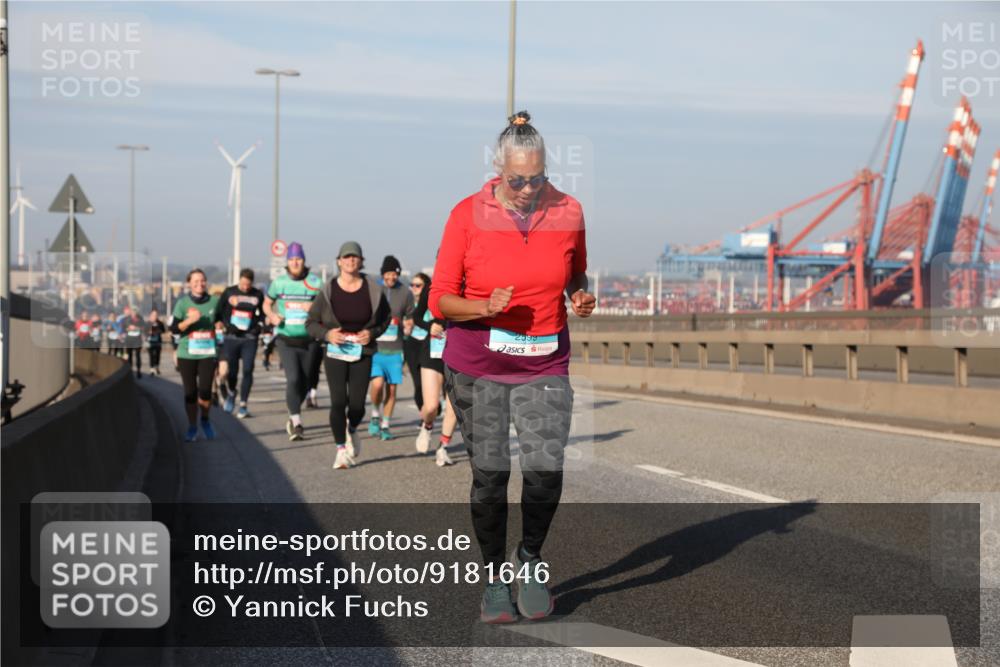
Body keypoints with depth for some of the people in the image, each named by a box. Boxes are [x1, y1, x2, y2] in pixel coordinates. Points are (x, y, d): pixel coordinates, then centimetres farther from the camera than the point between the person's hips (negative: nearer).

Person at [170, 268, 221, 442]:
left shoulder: (215, 302, 3)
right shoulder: (182, 303, -1)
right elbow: (173, 328, -5)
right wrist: (189, 320, -18)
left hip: (208, 354, 0)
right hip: (187, 354, 0)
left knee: (205, 391, -8)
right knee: (190, 392, 4)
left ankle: (205, 420, 20)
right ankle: (192, 427, 19)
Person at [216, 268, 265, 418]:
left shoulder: (258, 295, 3)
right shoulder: (229, 292, 2)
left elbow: (263, 313, 15)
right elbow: (218, 311, 10)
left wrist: (258, 326, 0)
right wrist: (225, 325, -2)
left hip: (249, 339, 0)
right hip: (231, 338, 0)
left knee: (247, 370, -8)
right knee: (231, 371, 1)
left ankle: (243, 405, -1)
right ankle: (231, 393, 33)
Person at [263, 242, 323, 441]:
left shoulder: (315, 282, -1)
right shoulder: (279, 282, 2)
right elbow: (267, 304, 16)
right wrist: (272, 316, -4)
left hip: (309, 340, 1)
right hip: (286, 340, -1)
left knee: (304, 382, 9)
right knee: (293, 379, -16)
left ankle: (293, 417, 32)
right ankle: (297, 423, -13)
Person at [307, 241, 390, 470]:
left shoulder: (373, 290, -1)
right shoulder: (328, 291, -3)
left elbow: (385, 318, 13)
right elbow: (311, 323, 5)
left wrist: (373, 333, -5)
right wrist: (327, 334, -14)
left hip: (362, 354, 1)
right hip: (335, 353, -1)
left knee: (357, 404, -3)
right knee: (338, 401, -9)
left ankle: (351, 431, 33)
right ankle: (341, 449, 8)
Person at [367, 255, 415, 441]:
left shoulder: (405, 293, 4)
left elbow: (410, 318, 14)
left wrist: (408, 324, -6)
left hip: (395, 349, 2)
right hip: (374, 347, -2)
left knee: (392, 388, 4)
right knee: (377, 383, -18)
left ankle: (385, 425, 19)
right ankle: (375, 416, 9)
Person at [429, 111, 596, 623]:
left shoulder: (568, 212, 0)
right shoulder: (468, 215, -7)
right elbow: (440, 300, -4)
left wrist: (581, 297, -3)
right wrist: (485, 308, -23)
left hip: (544, 364, 1)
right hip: (476, 364, -1)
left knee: (545, 470, -13)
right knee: (489, 475, 2)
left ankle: (530, 558, 14)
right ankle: (495, 577, 21)